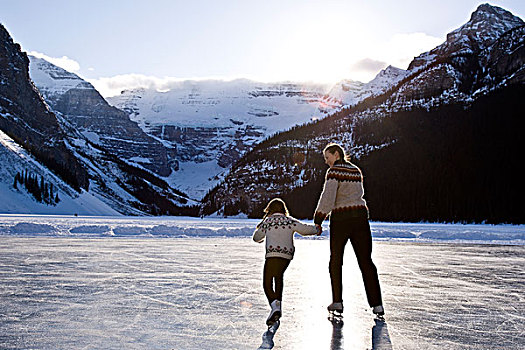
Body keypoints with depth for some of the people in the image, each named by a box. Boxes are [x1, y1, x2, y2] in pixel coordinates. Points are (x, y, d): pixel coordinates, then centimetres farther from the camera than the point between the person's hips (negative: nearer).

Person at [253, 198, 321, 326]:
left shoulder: (267, 222, 10)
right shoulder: (290, 221, 11)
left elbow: (256, 237, 22)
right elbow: (305, 229, 7)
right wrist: (316, 229, 28)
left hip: (273, 254, -4)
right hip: (287, 256, 4)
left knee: (267, 284, -2)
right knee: (279, 276, 31)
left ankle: (275, 306, -29)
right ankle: (278, 303, 32)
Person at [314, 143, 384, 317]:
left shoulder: (334, 171, -6)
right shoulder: (357, 171, 15)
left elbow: (328, 197, -14)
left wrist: (318, 220, -8)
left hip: (340, 218, -5)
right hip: (360, 216, 5)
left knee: (335, 260, 11)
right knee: (366, 261, 6)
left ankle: (337, 301, 10)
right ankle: (377, 304, 1)